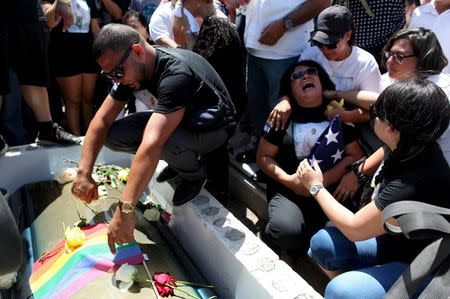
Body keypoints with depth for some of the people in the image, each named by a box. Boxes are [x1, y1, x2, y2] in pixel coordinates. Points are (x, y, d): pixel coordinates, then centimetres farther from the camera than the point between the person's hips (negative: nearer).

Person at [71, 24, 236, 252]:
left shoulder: (175, 73, -37)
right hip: (178, 119, 7)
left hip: (213, 128, -7)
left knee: (164, 142, -39)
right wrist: (84, 173, -21)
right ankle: (180, 160, 7)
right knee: (114, 136, -12)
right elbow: (101, 120, -10)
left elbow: (152, 145, -46)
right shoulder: (131, 69, -11)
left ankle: (195, 174, -5)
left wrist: (125, 210, -48)